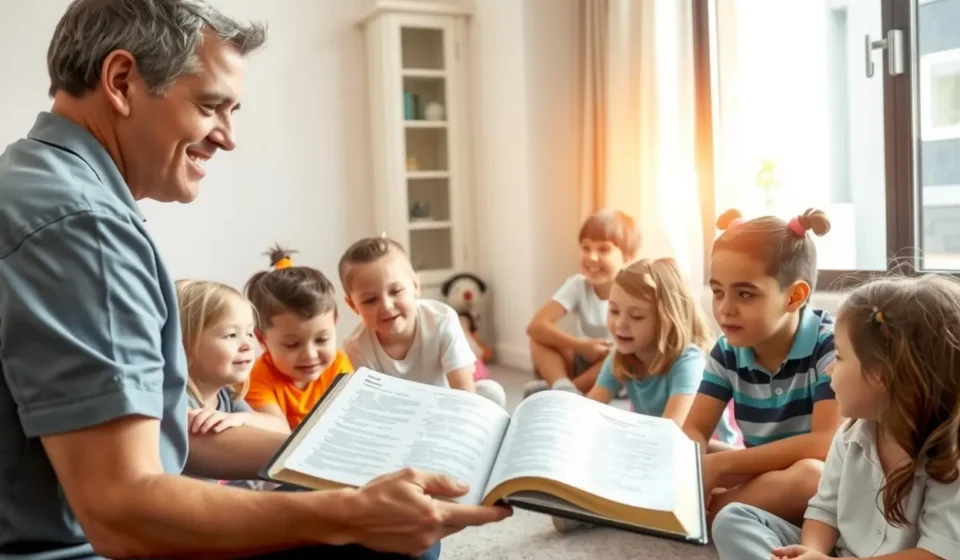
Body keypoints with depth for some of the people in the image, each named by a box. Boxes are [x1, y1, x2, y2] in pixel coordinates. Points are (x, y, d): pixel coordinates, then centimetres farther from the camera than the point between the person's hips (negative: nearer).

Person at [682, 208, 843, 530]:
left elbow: (827, 443, -29)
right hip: (763, 473, 5)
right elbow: (695, 430, -4)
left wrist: (719, 465, -29)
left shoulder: (829, 344, -20)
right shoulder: (727, 350, -4)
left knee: (807, 474, -39)